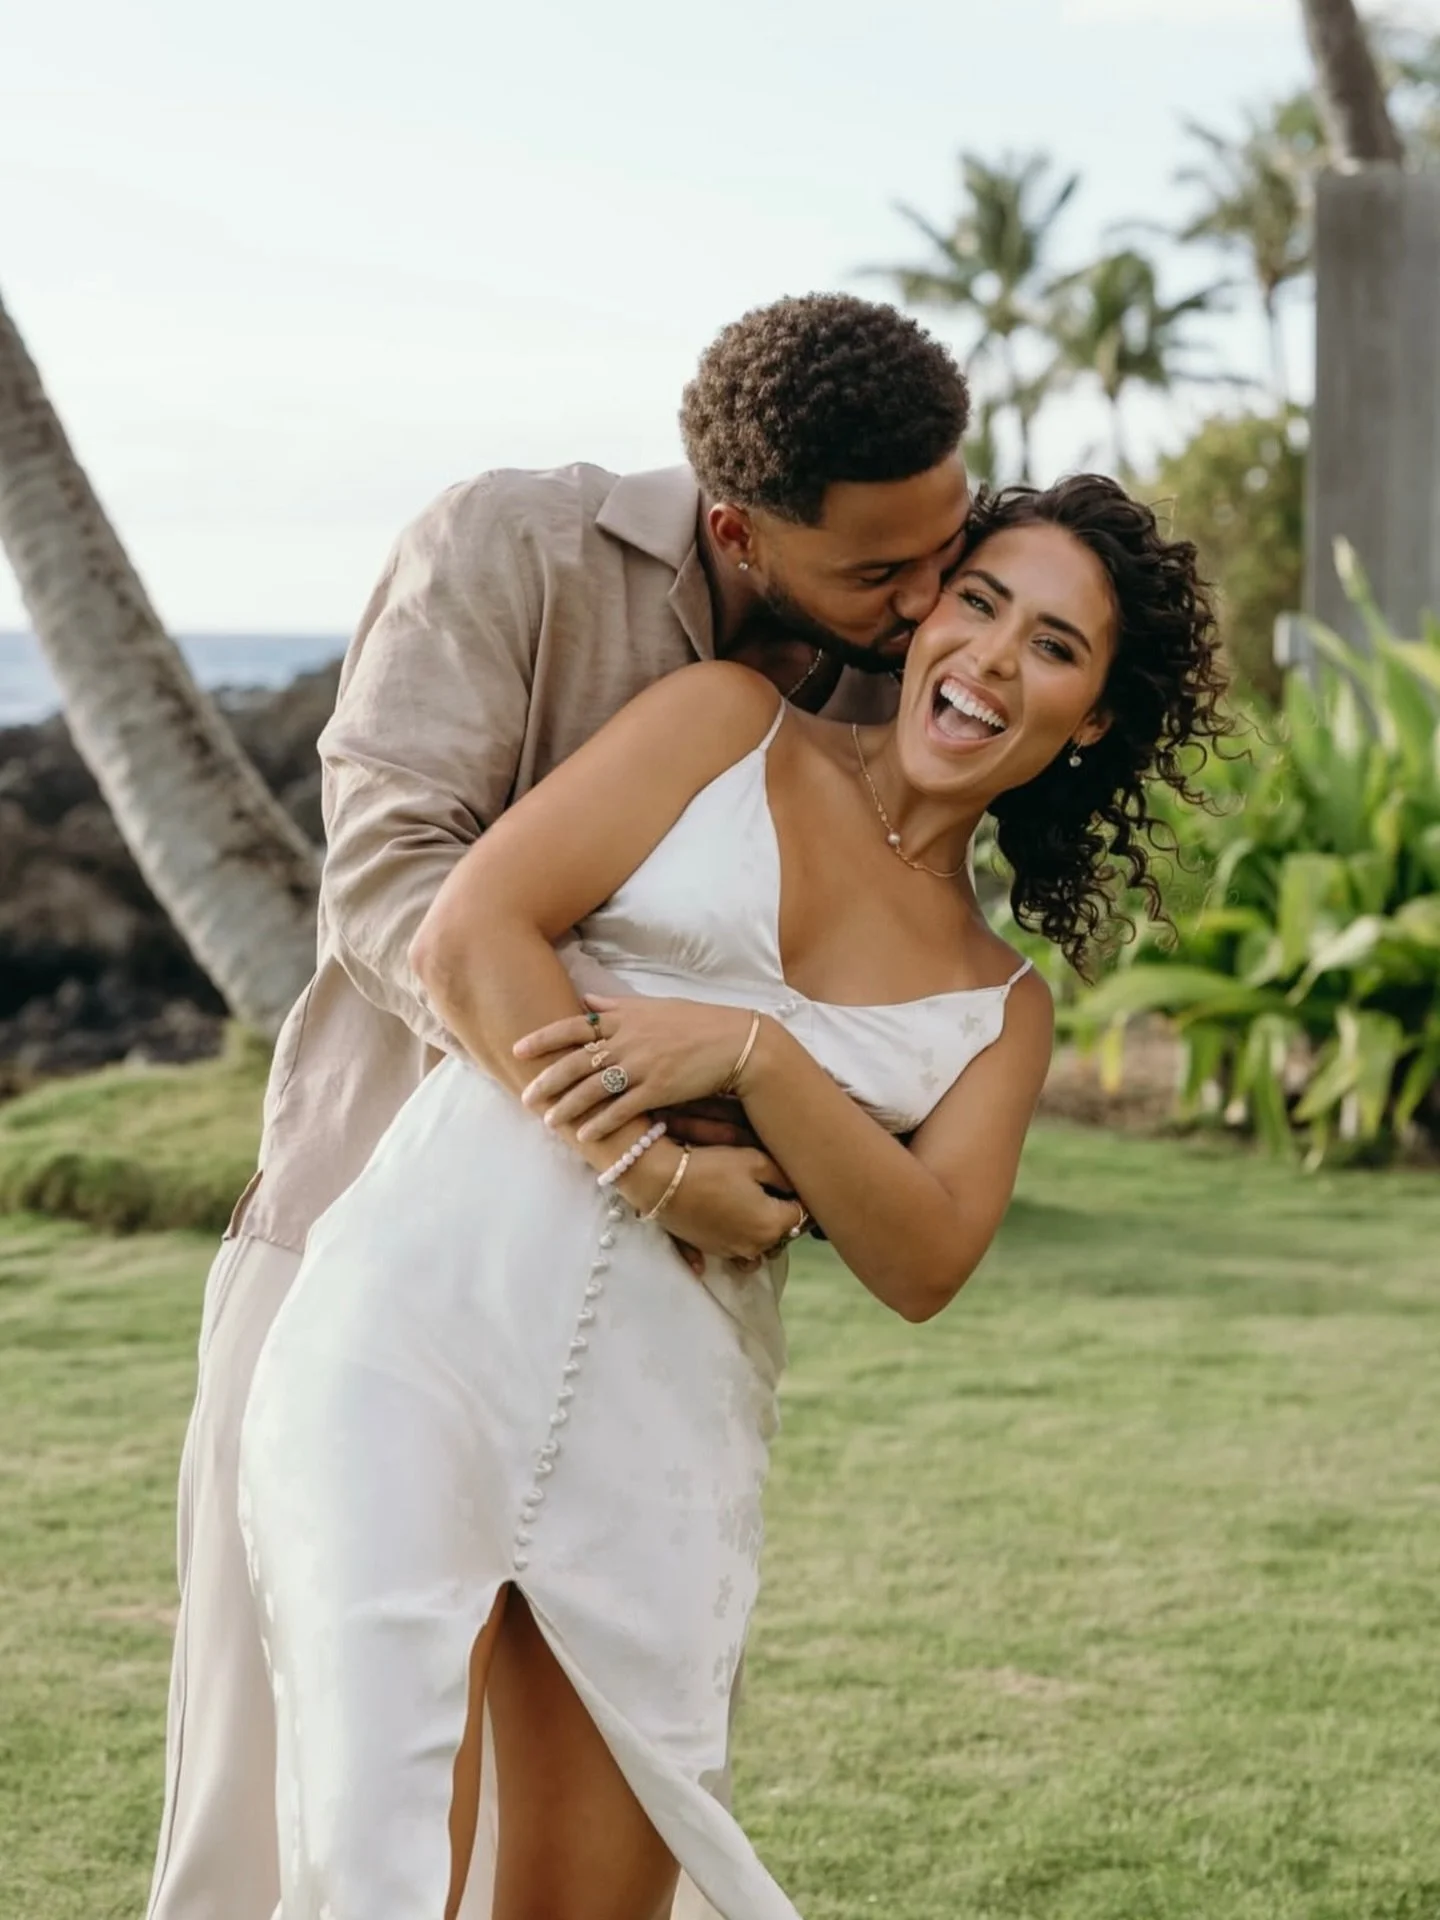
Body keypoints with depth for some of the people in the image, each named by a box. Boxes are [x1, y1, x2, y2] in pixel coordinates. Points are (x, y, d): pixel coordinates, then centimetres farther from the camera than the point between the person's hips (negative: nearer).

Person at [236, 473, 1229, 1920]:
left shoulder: (1000, 1003, 19)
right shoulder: (731, 726, 11)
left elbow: (923, 1262, 3)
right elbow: (468, 935, -1)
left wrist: (753, 1054, -10)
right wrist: (664, 1174, -10)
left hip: (665, 1423, 4)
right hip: (431, 1313, -4)